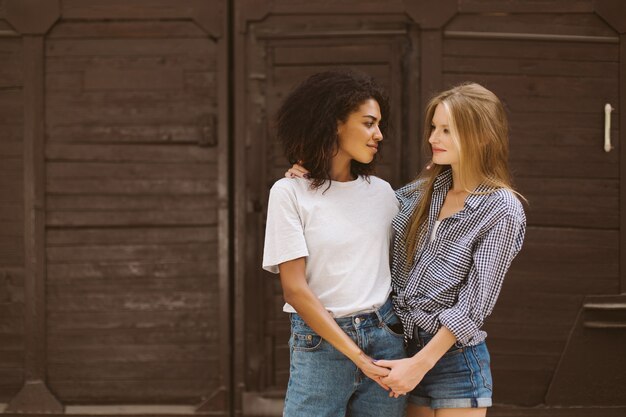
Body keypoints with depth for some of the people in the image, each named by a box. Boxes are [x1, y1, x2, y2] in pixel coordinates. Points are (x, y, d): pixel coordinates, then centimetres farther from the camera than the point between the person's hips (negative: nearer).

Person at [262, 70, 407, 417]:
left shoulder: (381, 192, 9)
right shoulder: (289, 192, -4)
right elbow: (295, 289, -10)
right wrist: (357, 356, -13)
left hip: (385, 338, 4)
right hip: (320, 343, -4)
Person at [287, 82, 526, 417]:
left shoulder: (503, 211, -12)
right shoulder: (427, 189, 6)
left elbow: (474, 304, -15)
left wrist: (420, 363, -18)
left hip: (454, 360, -5)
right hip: (406, 350, 5)